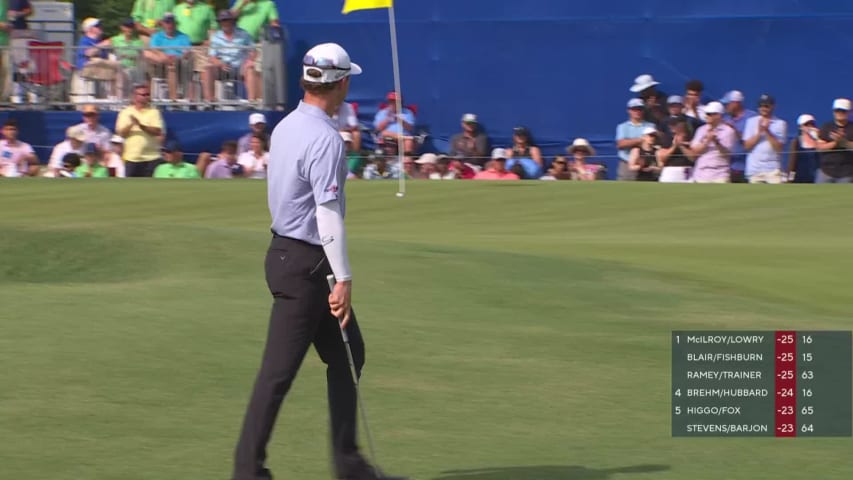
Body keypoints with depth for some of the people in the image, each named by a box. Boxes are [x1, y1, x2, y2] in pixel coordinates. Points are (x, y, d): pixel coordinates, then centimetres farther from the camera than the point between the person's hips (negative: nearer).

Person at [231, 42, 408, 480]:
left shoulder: (285, 127, 9)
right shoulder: (325, 139, -19)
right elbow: (328, 214, -22)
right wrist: (342, 279, -20)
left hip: (283, 248, 10)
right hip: (306, 264, -10)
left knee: (347, 355, 14)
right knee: (279, 370, -4)